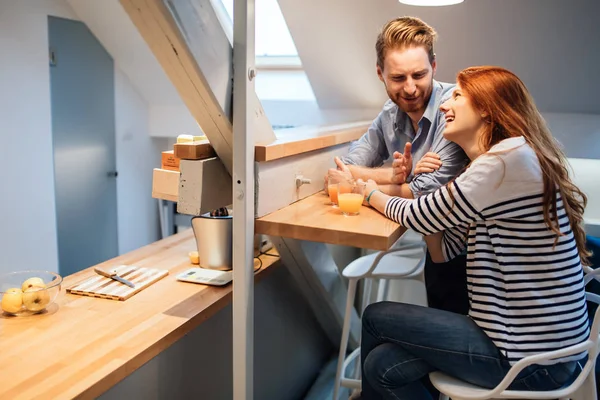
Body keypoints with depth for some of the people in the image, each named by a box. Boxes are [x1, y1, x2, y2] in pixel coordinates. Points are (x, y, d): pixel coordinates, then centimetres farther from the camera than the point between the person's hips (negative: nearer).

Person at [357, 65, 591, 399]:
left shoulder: (512, 156, -19)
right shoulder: (491, 165, 11)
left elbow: (421, 216, -14)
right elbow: (442, 251, 9)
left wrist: (373, 194, 4)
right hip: (528, 338, 8)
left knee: (375, 318, 2)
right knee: (383, 365, 1)